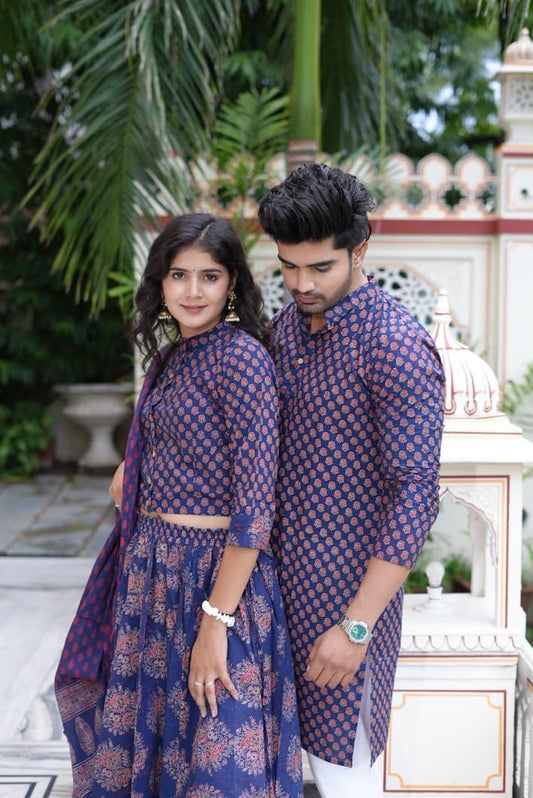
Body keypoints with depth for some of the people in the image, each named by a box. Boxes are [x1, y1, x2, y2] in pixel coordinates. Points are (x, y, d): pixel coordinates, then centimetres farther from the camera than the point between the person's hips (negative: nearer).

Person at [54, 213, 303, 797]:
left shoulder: (241, 357, -17)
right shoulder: (170, 355, 9)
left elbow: (255, 505, -21)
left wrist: (216, 621, -24)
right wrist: (131, 468, 8)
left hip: (215, 568, -8)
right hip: (150, 563, 8)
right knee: (145, 726, 22)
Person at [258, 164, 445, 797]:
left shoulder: (395, 346, -19)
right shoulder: (287, 324, 7)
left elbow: (415, 493, -21)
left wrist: (357, 626, -21)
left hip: (349, 584, -7)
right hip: (283, 572, 7)